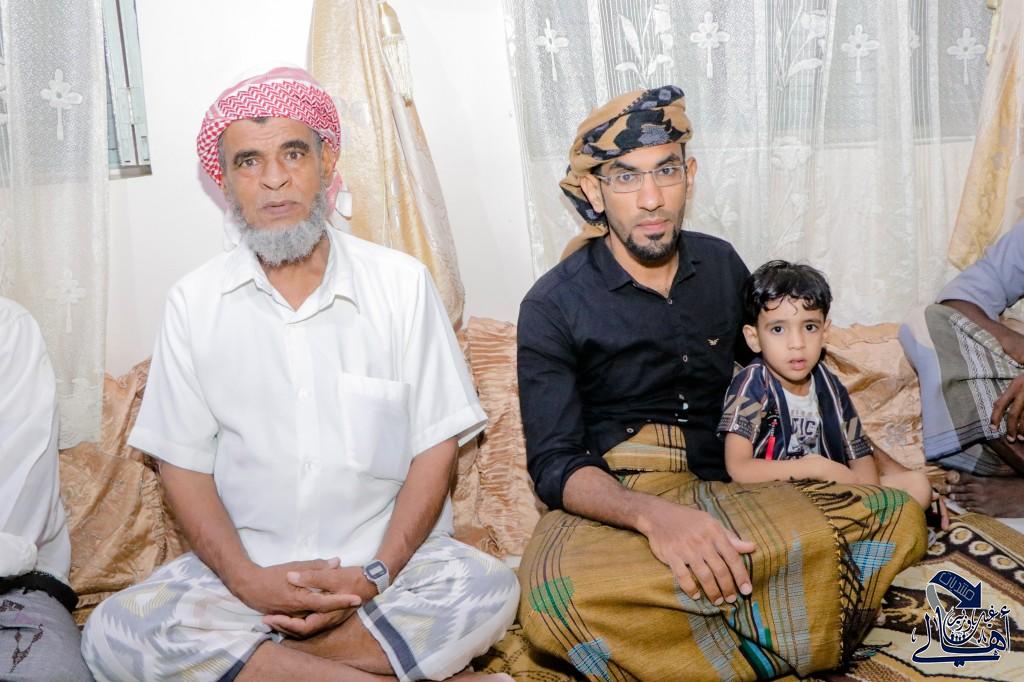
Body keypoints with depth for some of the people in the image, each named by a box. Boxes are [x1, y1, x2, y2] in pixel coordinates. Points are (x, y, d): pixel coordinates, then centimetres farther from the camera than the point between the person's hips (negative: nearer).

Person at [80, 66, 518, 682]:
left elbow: (436, 447, -1)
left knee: (488, 590, -30)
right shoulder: (194, 302, 4)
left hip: (389, 558, -1)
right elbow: (184, 464, 3)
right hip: (245, 568, 1)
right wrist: (247, 580, -14)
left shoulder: (402, 283, 1)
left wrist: (374, 576, -14)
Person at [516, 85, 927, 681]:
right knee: (556, 597, -40)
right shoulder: (553, 307, -4)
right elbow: (555, 467, -10)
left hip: (727, 491, 4)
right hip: (610, 502, -4)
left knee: (898, 519, -21)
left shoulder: (723, 265, 10)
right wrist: (654, 516, -31)